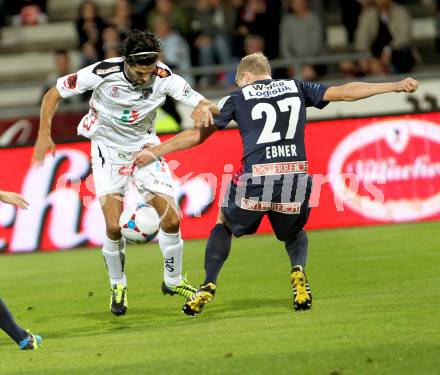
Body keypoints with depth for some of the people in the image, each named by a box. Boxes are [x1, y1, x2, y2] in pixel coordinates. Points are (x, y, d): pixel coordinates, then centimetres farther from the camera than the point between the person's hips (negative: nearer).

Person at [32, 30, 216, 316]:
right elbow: (54, 94, -13)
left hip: (145, 147, 2)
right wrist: (44, 134, -18)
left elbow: (202, 103, -19)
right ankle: (118, 285, 12)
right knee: (114, 226, -13)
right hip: (109, 150, -2)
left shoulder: (163, 77, -20)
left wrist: (204, 108, -43)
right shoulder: (103, 73, -25)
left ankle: (173, 280, 19)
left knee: (172, 220, -5)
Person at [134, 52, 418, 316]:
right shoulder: (296, 88, 17)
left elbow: (197, 135, 16)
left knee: (224, 225, 27)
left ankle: (208, 287, 12)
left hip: (256, 180, -1)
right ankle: (298, 270, -2)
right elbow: (345, 92, 16)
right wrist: (396, 86, 23)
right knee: (294, 233, 29)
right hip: (296, 180, 1)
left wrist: (155, 152, 26)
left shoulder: (238, 98, 14)